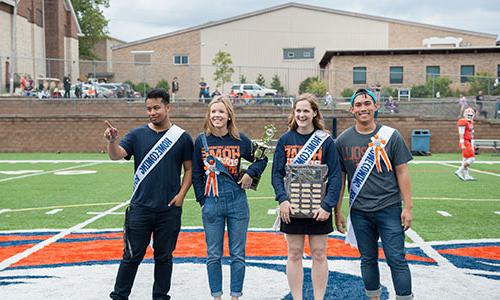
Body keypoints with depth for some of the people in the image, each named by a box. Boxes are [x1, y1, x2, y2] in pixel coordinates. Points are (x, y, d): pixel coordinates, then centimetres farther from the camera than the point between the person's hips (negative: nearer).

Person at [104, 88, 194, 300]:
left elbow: (189, 169, 6)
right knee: (132, 255, 5)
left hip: (169, 209, 0)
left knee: (164, 256, 11)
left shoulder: (182, 137, 3)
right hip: (140, 208, 0)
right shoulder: (137, 135, 3)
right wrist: (112, 141, -31)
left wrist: (181, 194, -5)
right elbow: (116, 155, -10)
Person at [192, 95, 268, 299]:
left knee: (237, 254, 7)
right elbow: (196, 174, 6)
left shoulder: (240, 139, 0)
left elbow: (262, 159, 14)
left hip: (237, 202, 0)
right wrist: (203, 200, 1)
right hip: (211, 205, 0)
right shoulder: (201, 140, 1)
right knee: (214, 255, 7)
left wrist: (250, 173, -3)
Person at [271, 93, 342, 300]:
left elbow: (335, 176, -4)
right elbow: (277, 173, 1)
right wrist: (282, 199, -13)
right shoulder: (285, 140, 2)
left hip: (319, 207, -1)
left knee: (319, 254, 7)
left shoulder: (325, 141, -2)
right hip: (292, 207, 1)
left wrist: (327, 205, -13)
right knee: (294, 254, 8)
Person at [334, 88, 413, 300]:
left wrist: (408, 207, -3)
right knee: (368, 259, 13)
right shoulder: (343, 140, 3)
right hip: (359, 212, 2)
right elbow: (339, 178, 7)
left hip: (389, 209, -2)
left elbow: (402, 172, 1)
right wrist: (337, 211, 6)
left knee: (397, 259, -2)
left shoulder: (391, 136, 0)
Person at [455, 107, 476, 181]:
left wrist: (472, 146, 20)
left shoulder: (471, 123, 18)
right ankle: (459, 171, -9)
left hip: (468, 143, 9)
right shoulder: (463, 122, -12)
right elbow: (461, 134, -16)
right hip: (465, 143, -9)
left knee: (465, 160, 10)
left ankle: (466, 176, 13)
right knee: (471, 159, -13)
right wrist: (462, 145, -20)